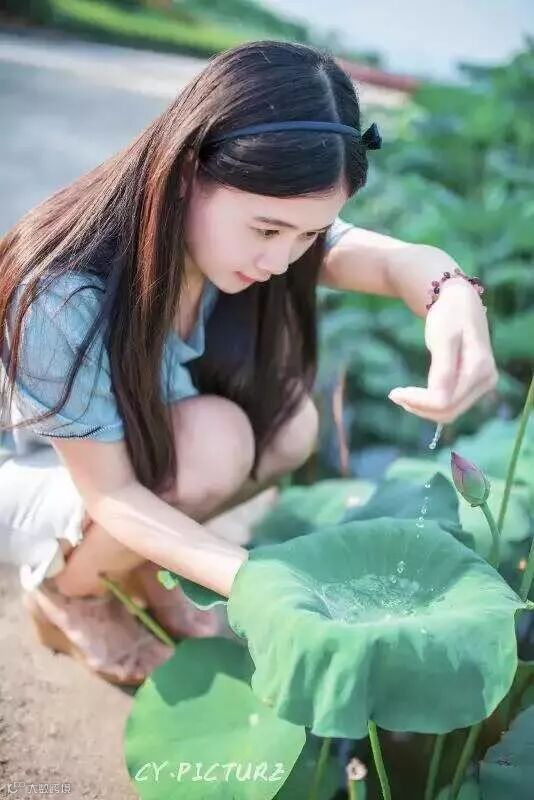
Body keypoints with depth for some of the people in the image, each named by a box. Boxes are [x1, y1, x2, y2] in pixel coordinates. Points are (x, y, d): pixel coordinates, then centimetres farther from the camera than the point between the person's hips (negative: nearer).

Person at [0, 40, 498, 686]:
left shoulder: (238, 228, -17)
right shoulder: (66, 295, -36)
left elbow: (403, 262, -27)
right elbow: (106, 490, -29)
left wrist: (454, 299, -51)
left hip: (140, 447, 6)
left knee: (291, 422, -16)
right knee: (213, 442, -31)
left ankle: (134, 564, 7)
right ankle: (63, 591, -1)